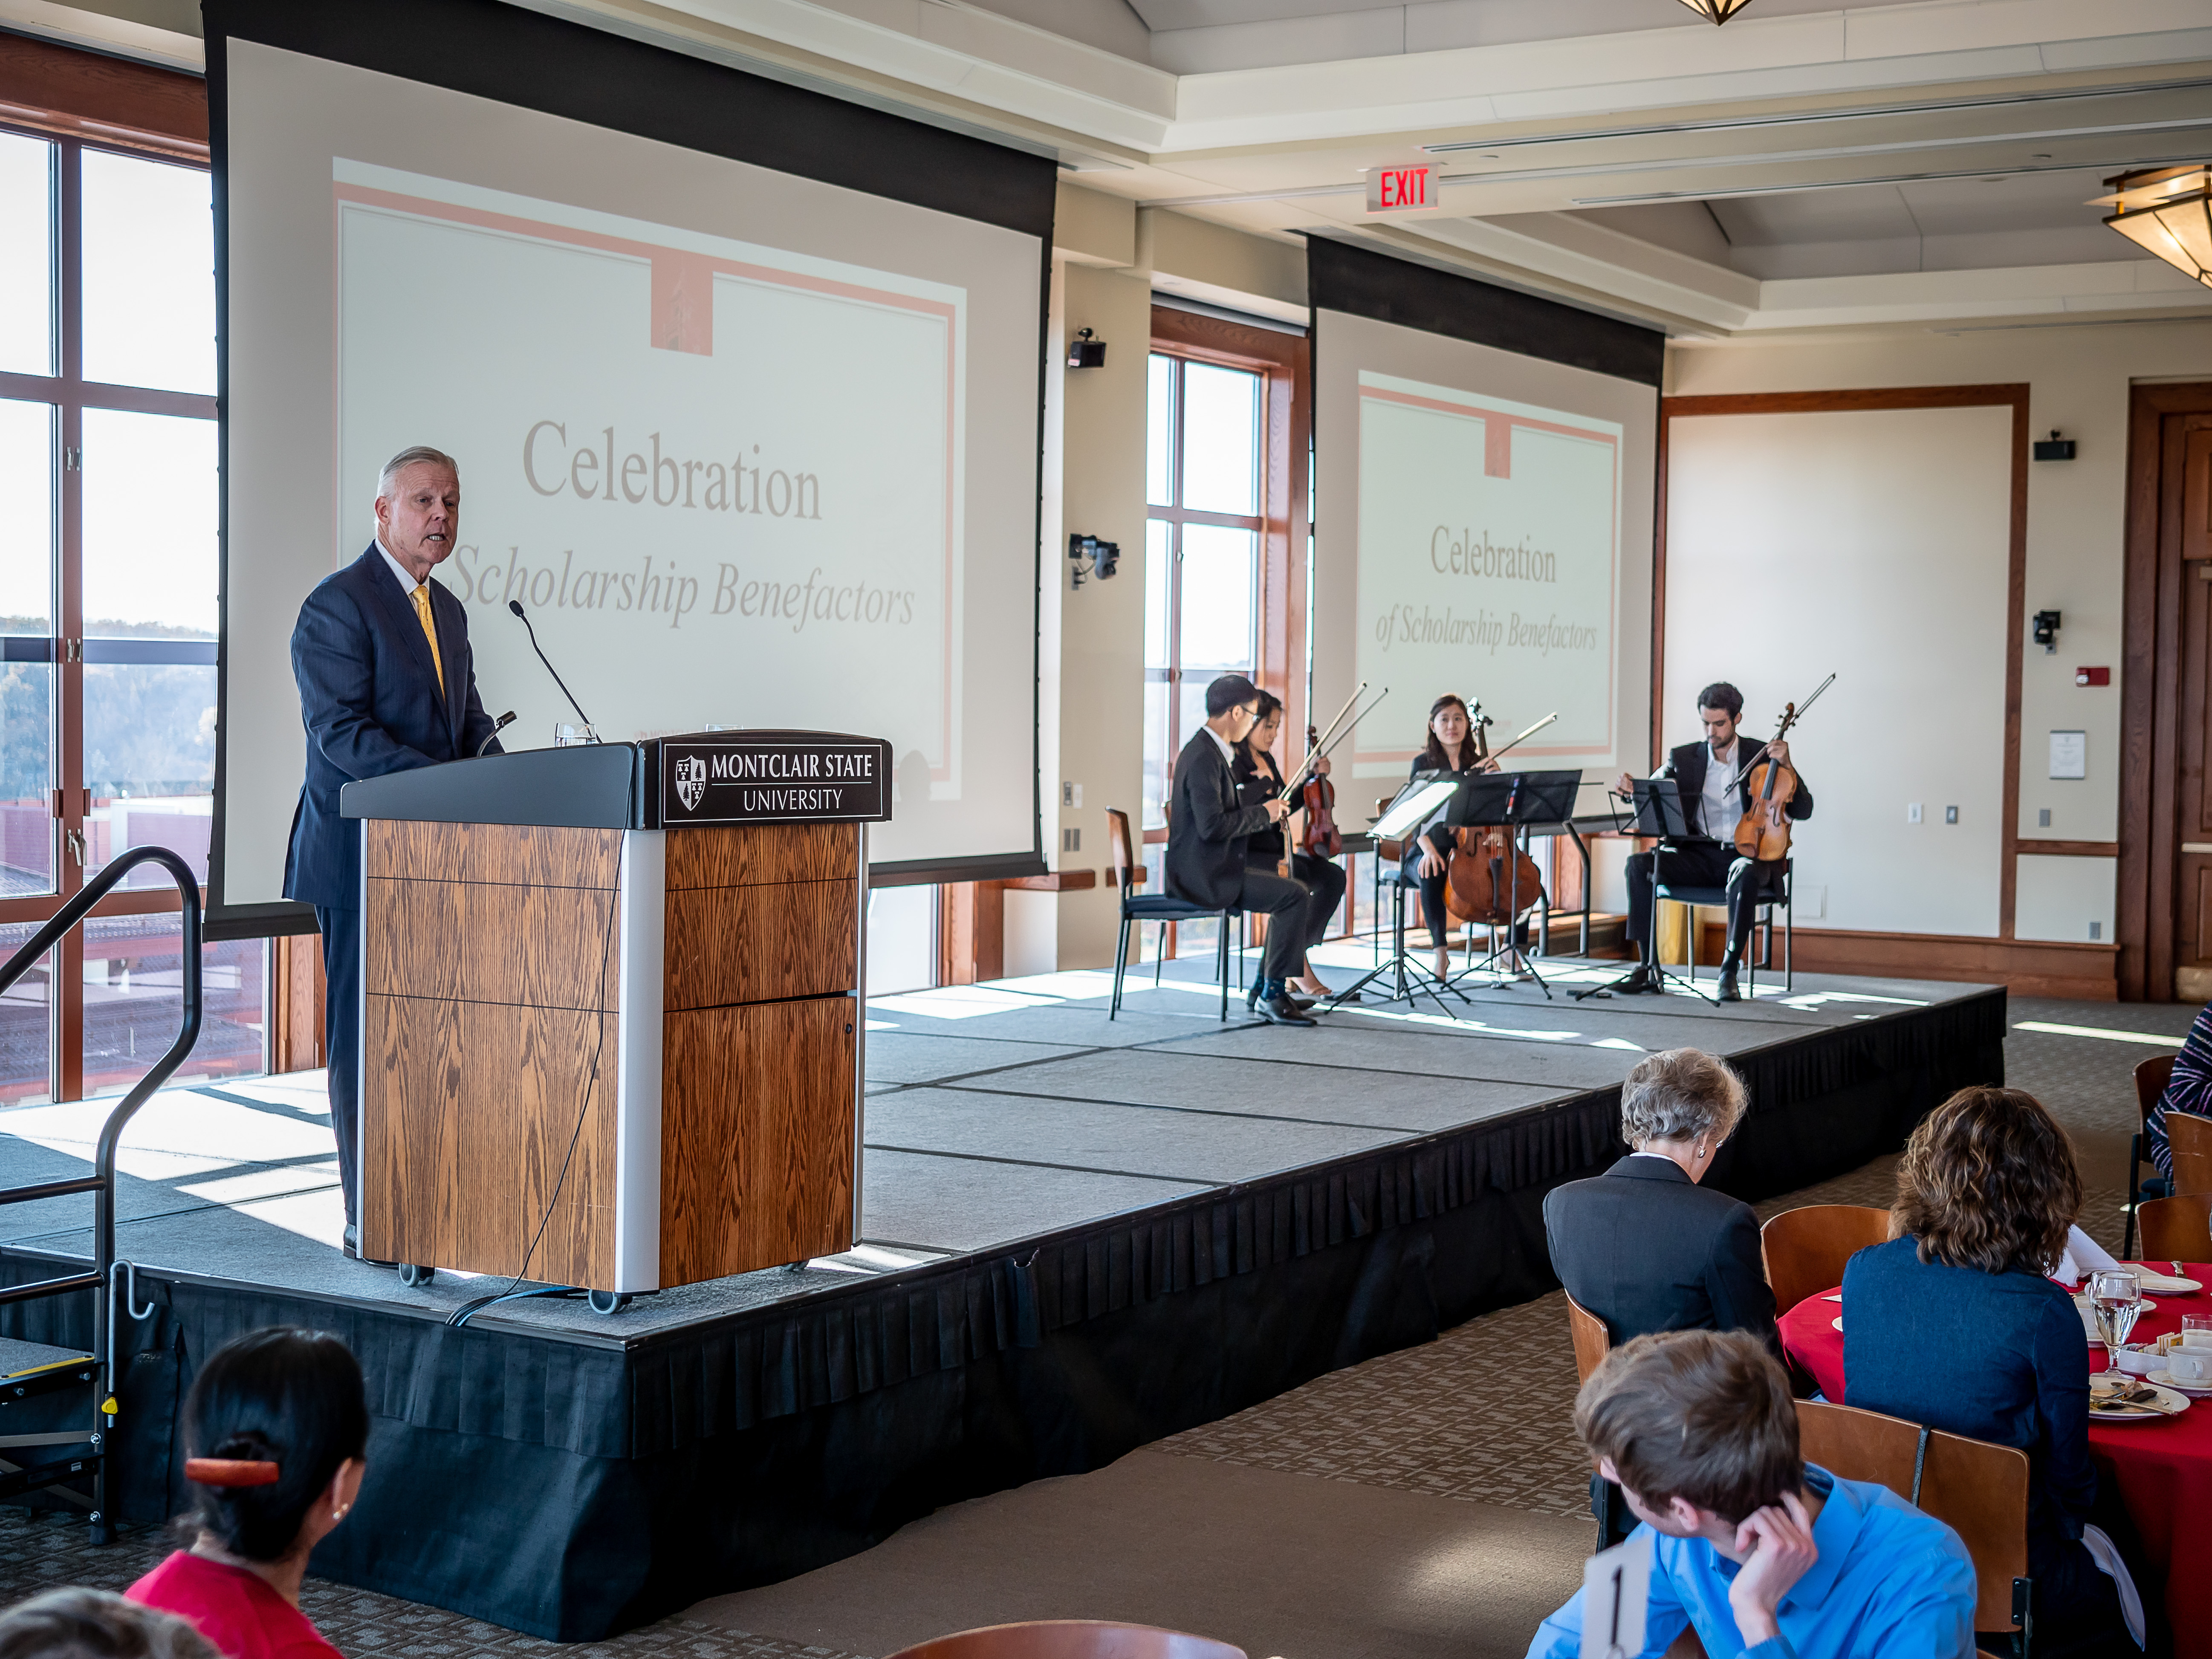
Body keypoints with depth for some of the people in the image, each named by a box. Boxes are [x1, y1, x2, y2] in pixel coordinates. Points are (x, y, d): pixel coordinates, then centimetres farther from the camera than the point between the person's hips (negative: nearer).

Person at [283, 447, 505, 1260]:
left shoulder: (448, 610, 17)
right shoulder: (337, 606, -9)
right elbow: (341, 733, -18)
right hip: (363, 855, -8)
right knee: (367, 1037, -3)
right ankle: (370, 1224, 3)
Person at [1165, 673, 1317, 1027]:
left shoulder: (1207, 750, 15)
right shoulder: (1204, 758, -19)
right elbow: (1213, 826, -26)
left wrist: (1267, 811, 11)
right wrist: (1263, 814, -14)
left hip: (1207, 868, 11)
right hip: (1203, 875, -11)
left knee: (1289, 889, 16)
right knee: (1294, 894, -17)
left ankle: (1265, 989, 17)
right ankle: (1272, 995, -11)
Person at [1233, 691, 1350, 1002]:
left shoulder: (1267, 760, 17)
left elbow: (1285, 806, 26)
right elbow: (1235, 803, -29)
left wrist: (1315, 776, 17)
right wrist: (1266, 782, -15)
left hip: (1271, 850, 9)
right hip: (1241, 855, -9)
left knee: (1332, 875, -8)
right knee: (1297, 874, -31)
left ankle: (1297, 956, -5)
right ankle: (1299, 968, -21)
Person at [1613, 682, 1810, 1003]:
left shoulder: (1762, 756, 5)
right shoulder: (1683, 758, 11)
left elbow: (1803, 811, 0)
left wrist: (1785, 766, -15)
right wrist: (1629, 787, -22)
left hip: (1747, 853, -3)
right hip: (1698, 856, 3)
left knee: (1745, 874, -40)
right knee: (1639, 864, -24)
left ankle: (1729, 972, -33)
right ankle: (1649, 967, -21)